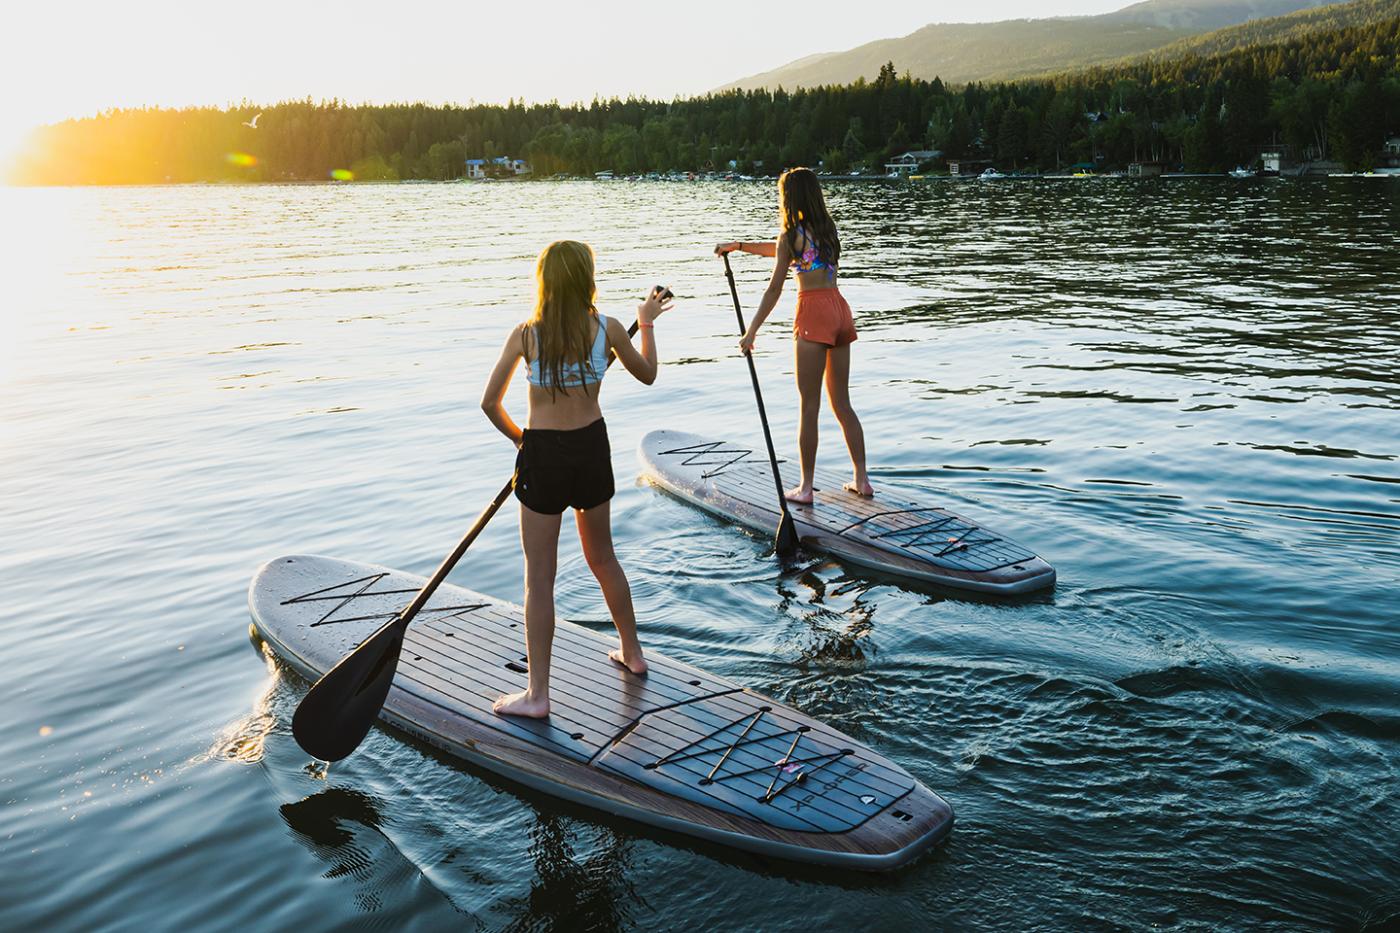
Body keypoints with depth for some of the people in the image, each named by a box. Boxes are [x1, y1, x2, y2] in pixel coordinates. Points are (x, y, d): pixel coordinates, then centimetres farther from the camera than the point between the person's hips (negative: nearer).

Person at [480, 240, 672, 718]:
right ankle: (632, 652, 40)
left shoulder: (525, 335, -11)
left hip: (542, 454, -3)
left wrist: (519, 438, 10)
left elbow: (490, 403, -7)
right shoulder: (607, 328, -6)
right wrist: (647, 323, 25)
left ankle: (537, 693, 8)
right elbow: (647, 374, 12)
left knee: (539, 578, 3)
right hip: (592, 448, 3)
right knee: (603, 558, 24)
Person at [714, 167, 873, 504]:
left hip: (813, 312, -7)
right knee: (842, 403, 13)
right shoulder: (827, 228, 16)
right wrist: (738, 245, 35)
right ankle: (861, 479, 14)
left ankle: (806, 487, 0)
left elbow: (774, 289, -8)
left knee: (809, 406, -3)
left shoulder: (791, 235, -6)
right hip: (840, 310, 7)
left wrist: (751, 331, -4)